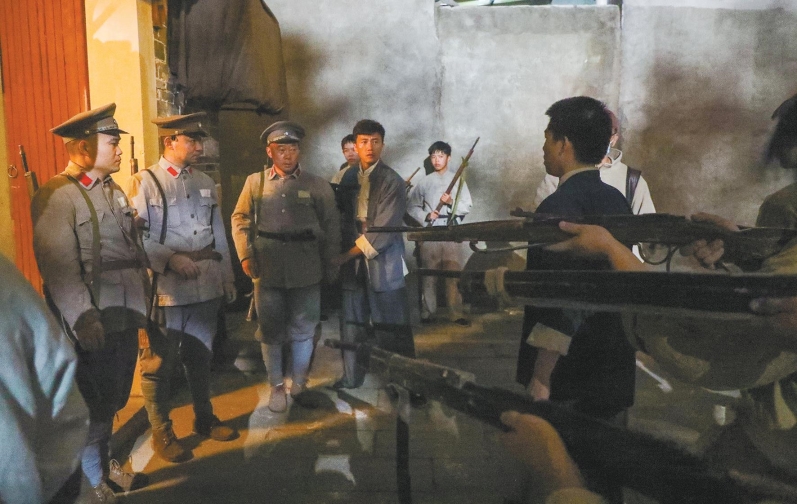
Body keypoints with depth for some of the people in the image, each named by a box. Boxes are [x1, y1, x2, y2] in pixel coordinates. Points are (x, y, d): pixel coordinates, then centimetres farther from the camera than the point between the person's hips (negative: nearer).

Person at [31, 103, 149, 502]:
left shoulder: (114, 191, 12)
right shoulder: (55, 197, -14)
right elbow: (59, 267, -22)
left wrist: (144, 301, 17)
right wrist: (84, 320, -28)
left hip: (125, 319, 8)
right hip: (92, 327, -7)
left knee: (111, 402, 22)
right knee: (92, 408, 10)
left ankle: (104, 464, 43)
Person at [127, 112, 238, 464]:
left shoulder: (205, 183, 13)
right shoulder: (144, 183, -6)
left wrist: (227, 277, 14)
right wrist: (171, 259, -23)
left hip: (206, 289, 6)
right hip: (165, 291, -6)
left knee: (201, 357, 18)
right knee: (160, 364, 5)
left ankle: (204, 420, 35)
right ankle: (161, 434, 22)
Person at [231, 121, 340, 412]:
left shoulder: (317, 185, 3)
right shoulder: (255, 182, 7)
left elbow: (331, 226, 4)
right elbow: (240, 219, 8)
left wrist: (330, 264, 1)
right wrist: (245, 255, -3)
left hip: (306, 269, 0)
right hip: (268, 268, 0)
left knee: (303, 330, 8)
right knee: (270, 330, 9)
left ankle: (299, 385, 25)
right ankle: (276, 386, 25)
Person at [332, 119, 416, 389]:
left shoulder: (393, 182, -9)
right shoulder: (349, 178, 9)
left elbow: (383, 230, -15)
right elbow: (343, 217, 14)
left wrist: (345, 255, -12)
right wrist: (343, 257, 0)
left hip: (383, 264, -5)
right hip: (353, 263, 5)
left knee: (392, 328, 1)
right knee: (352, 322, 13)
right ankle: (351, 377, 29)